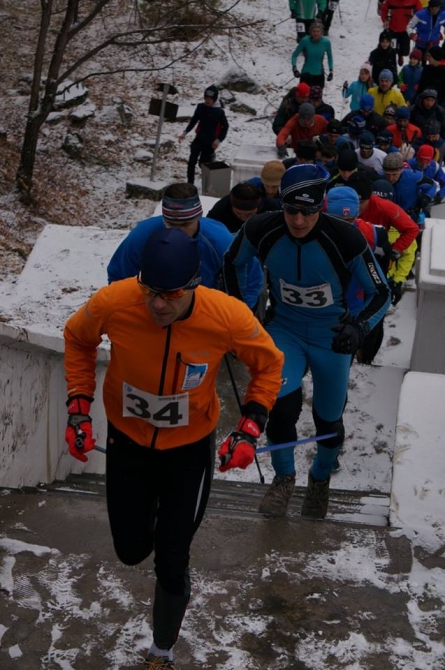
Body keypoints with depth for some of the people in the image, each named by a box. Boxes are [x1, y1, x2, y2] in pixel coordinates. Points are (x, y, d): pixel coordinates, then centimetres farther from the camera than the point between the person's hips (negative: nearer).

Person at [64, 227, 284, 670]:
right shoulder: (113, 303, -29)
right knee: (131, 551, 16)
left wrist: (250, 429, -17)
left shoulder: (230, 317, -30)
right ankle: (153, 520, 53)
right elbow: (77, 338, -4)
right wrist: (79, 408, -8)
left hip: (190, 450, -1)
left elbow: (268, 365, -8)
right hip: (127, 442, 1)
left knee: (171, 565, 7)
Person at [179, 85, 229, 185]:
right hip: (199, 139, 3)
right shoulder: (200, 107, -2)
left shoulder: (219, 111, -12)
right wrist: (185, 132, 0)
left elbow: (225, 126, -2)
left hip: (210, 142, -3)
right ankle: (190, 183, 3)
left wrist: (219, 139, -14)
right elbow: (194, 120, 11)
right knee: (192, 161, -6)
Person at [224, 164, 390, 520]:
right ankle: (284, 478, 8)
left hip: (332, 336, 0)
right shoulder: (262, 230, -21)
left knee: (328, 421, 12)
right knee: (283, 404, -22)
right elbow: (233, 262, 3)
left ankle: (320, 480, 47)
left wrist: (361, 326, -34)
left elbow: (381, 292, -16)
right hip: (285, 329, 1)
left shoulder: (346, 239, -28)